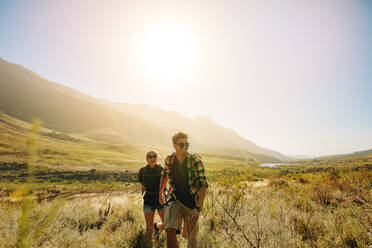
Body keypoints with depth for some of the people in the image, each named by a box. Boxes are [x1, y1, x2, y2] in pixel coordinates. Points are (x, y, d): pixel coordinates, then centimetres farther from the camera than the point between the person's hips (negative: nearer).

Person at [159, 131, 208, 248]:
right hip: (175, 200, 1)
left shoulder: (195, 160, -19)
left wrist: (198, 208, -29)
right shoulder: (169, 160, -8)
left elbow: (203, 185, -22)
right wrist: (160, 192, 21)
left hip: (192, 203, -1)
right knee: (170, 231, -23)